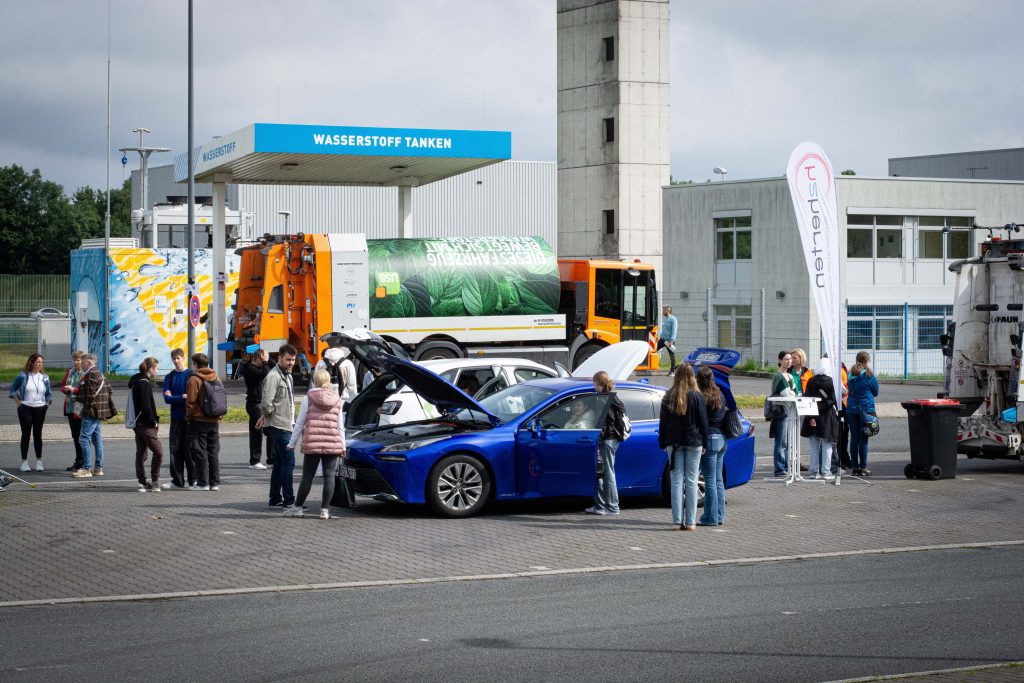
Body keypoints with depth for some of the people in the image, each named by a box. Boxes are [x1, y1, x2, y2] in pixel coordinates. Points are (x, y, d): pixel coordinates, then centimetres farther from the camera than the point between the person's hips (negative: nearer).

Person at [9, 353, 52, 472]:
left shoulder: (45, 377, 6)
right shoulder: (23, 376, -3)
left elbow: (49, 394, 14)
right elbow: (13, 389, 8)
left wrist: (47, 403, -2)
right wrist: (17, 402, 0)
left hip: (40, 409, 2)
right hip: (25, 408, -2)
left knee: (38, 435, 6)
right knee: (26, 434, -1)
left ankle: (39, 461, 12)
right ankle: (24, 461, 4)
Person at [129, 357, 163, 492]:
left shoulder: (136, 381, 15)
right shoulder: (145, 383, -15)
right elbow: (146, 406, -20)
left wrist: (155, 420, 15)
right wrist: (154, 422, -10)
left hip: (137, 423, 10)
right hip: (145, 425, -10)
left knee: (140, 454, 11)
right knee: (158, 452, -7)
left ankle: (142, 482, 13)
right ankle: (154, 481, -4)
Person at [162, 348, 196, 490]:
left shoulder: (192, 375, -1)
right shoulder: (169, 377, 10)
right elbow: (167, 398, 1)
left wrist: (174, 397, -8)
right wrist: (183, 397, -13)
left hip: (189, 418, -4)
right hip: (176, 418, 4)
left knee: (190, 449, -3)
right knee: (175, 449, 4)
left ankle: (192, 480, 3)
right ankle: (177, 480, 10)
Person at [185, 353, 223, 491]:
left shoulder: (194, 379, -11)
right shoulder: (216, 378, 8)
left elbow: (191, 401, -13)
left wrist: (188, 416, 1)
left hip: (199, 421, -6)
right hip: (214, 421, 6)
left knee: (200, 452, 0)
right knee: (213, 451, 10)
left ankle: (202, 483, -2)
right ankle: (215, 483, 10)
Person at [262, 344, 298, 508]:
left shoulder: (287, 375, 17)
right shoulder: (273, 376, -14)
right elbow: (266, 403, -22)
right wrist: (268, 414, -3)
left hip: (287, 425, 10)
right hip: (279, 426, -10)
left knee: (279, 463, 13)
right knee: (288, 462, -10)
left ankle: (275, 498, 19)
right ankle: (288, 500, -8)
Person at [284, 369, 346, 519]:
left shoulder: (308, 398, 0)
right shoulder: (337, 400, 8)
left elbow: (300, 423, 1)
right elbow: (341, 426, 10)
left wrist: (292, 443, 8)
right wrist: (343, 446, 15)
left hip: (311, 443, -1)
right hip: (332, 444, 1)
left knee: (307, 476, 5)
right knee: (329, 476, 3)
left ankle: (297, 507, 11)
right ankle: (324, 509, 1)